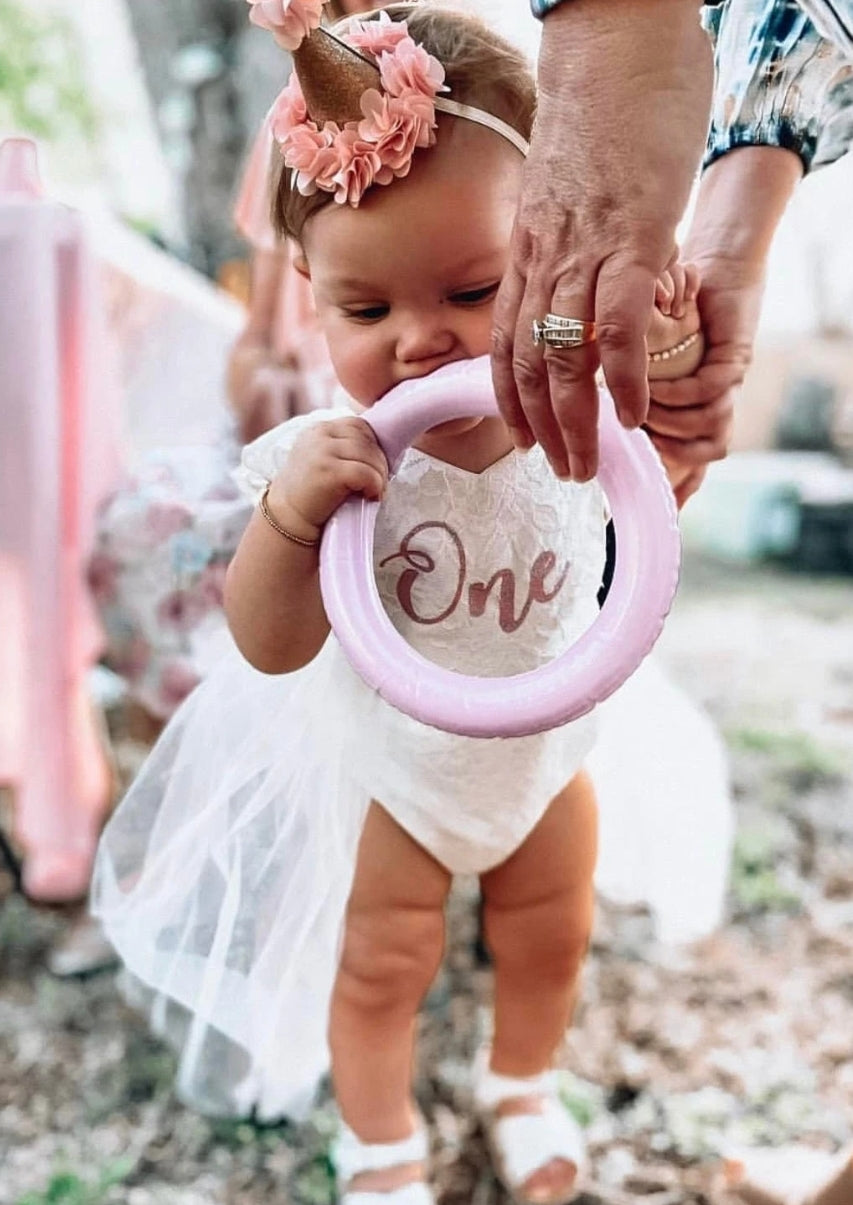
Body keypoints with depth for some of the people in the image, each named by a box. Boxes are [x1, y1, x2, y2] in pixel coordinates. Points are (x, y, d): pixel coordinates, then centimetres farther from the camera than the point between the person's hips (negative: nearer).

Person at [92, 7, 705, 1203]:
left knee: (550, 941, 26)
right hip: (385, 766, -3)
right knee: (380, 968, 18)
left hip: (544, 745, 4)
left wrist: (676, 372, -30)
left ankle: (521, 1084, 60)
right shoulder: (337, 459, -34)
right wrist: (292, 512, -50)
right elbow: (272, 646, -31)